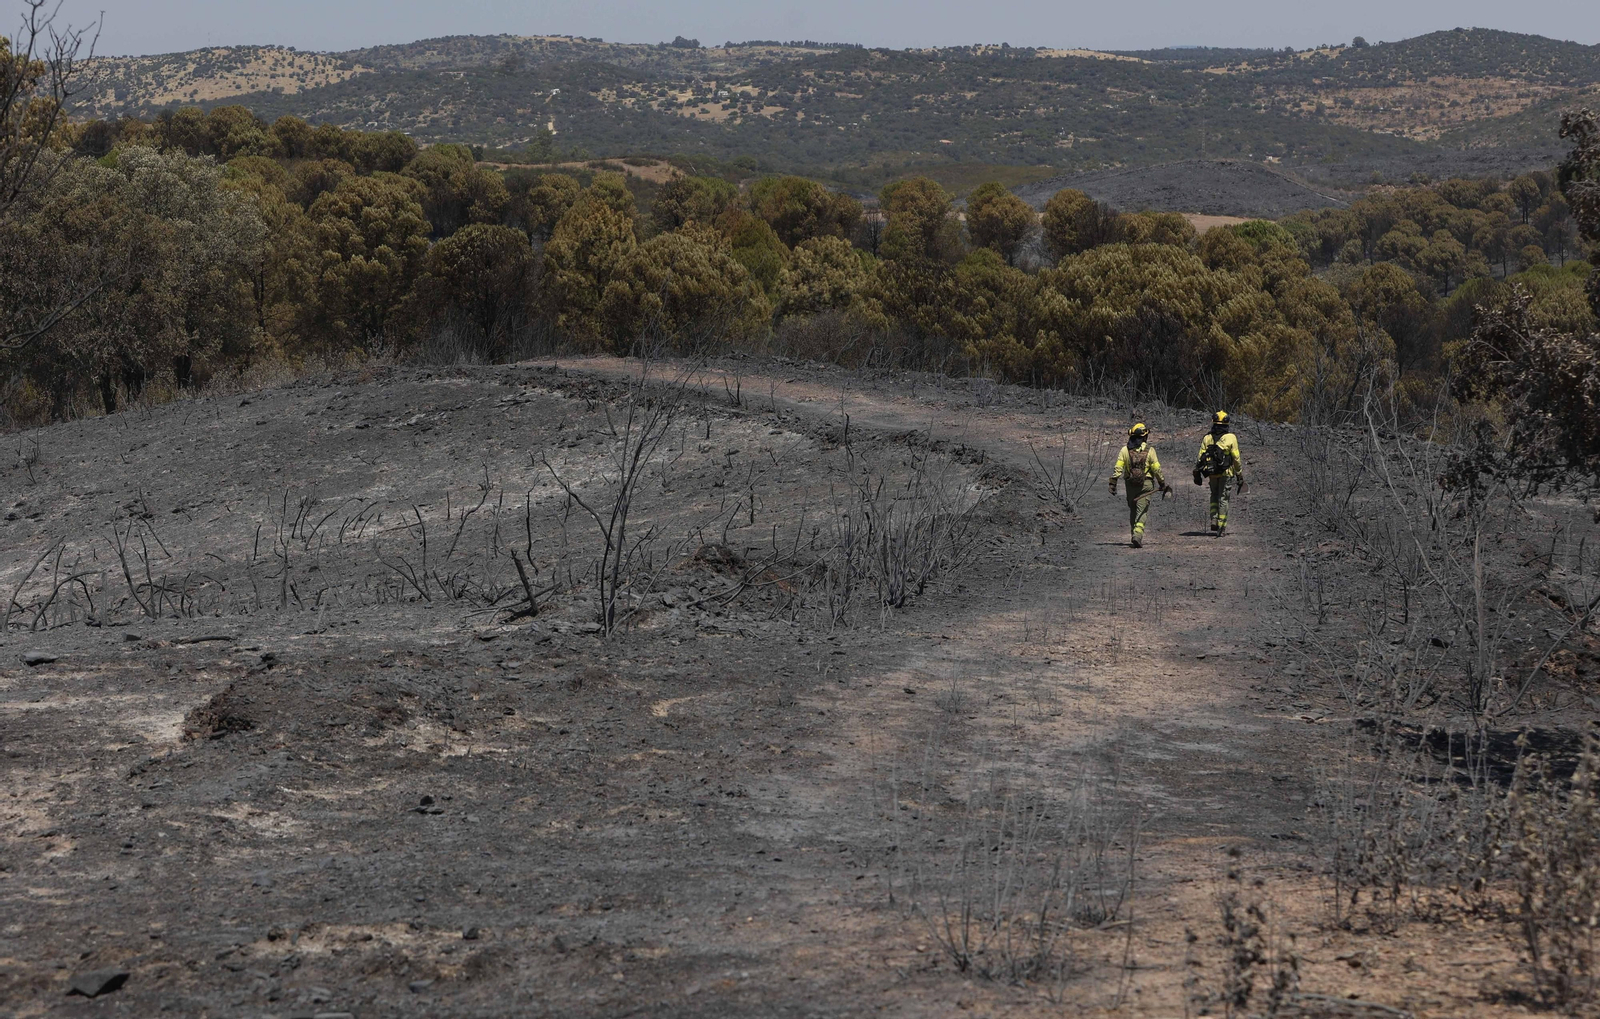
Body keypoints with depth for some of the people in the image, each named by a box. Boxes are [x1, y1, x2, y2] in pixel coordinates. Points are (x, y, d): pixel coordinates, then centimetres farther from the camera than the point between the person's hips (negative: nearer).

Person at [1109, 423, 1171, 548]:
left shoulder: (1125, 450, 0)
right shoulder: (1149, 450, -5)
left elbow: (1118, 468, -3)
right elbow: (1157, 470, -3)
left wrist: (1113, 483, 0)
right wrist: (1163, 484, 8)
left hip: (1130, 483, 2)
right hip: (1146, 484, -2)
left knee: (1132, 510, 16)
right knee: (1142, 511, -5)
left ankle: (1134, 534, 21)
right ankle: (1138, 534, -23)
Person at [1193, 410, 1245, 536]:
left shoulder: (1207, 438, 1)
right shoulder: (1230, 437, -8)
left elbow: (1200, 457, 1)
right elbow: (1236, 459, -6)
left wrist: (1197, 473, 8)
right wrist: (1240, 475, 3)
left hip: (1211, 473, 2)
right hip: (1226, 473, -2)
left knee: (1214, 496, 18)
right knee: (1223, 499, 3)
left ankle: (1214, 523, 7)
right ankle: (1221, 527, 1)